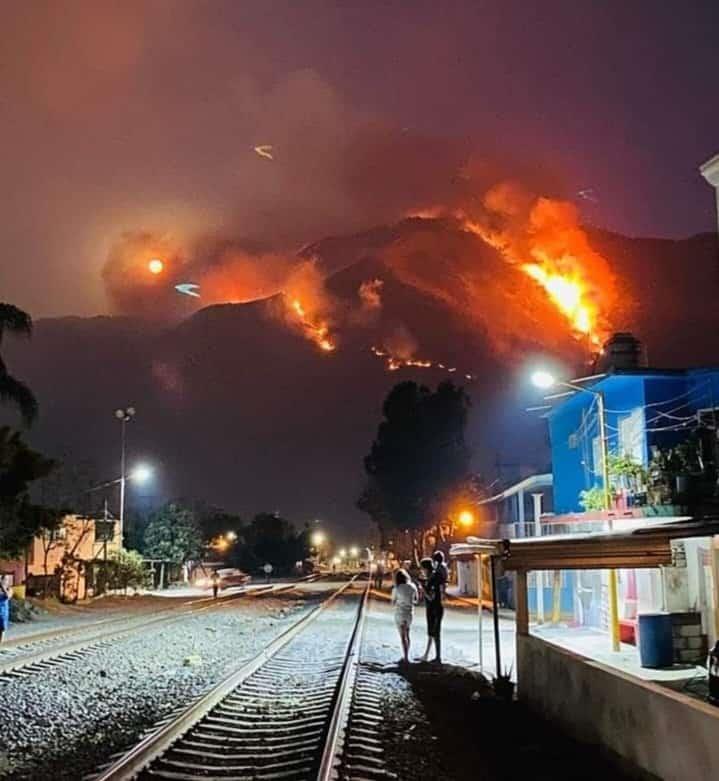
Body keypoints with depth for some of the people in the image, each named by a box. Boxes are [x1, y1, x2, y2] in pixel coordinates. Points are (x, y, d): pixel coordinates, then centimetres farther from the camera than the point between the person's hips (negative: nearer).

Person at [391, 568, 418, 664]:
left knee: (403, 636, -1)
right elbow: (415, 601, 8)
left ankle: (406, 658, -7)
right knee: (407, 635, 18)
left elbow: (393, 602, -1)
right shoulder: (413, 587, -2)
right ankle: (405, 657, 25)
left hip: (400, 613, -4)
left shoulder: (396, 589, -13)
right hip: (410, 613, 4)